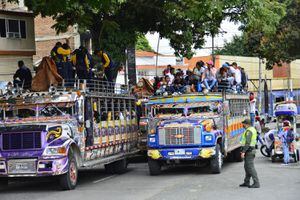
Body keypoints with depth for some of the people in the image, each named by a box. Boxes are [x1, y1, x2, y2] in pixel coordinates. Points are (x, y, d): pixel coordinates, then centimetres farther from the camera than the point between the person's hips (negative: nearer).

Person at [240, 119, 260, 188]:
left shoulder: (249, 131, -17)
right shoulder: (253, 129, 16)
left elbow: (247, 142, -24)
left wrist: (243, 151, -25)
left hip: (248, 151, -11)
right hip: (251, 150, 11)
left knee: (250, 167, -10)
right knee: (247, 167, 16)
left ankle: (256, 183, -11)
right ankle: (246, 182, 24)